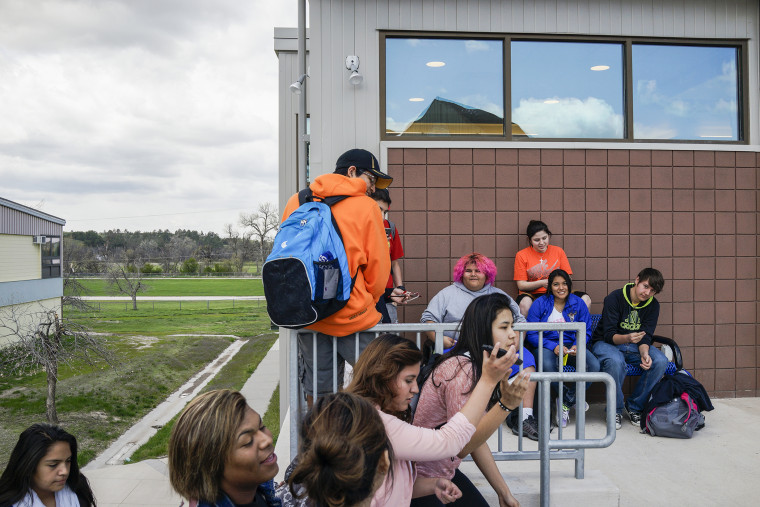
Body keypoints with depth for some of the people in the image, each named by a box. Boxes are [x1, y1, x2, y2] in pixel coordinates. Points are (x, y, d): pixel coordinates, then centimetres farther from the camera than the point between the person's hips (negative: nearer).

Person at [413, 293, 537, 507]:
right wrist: (506, 404, -36)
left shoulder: (476, 367, 5)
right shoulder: (462, 369, -25)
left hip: (446, 472, 9)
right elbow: (462, 445, -28)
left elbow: (476, 438, 6)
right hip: (422, 479, -9)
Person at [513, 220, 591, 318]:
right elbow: (521, 285, -2)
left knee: (586, 299, -21)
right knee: (525, 303, -39)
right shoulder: (521, 255, 3)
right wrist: (542, 283, -17)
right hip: (532, 295, -3)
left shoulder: (558, 251, 11)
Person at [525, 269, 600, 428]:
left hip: (572, 346, 3)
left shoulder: (578, 303, 7)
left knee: (594, 365, -27)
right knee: (547, 365, -38)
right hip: (546, 346, -3)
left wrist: (577, 346, -16)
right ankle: (573, 399, -8)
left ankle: (565, 402, -5)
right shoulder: (540, 304, -2)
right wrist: (553, 347, -20)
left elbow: (586, 331, 6)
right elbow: (531, 334, -7)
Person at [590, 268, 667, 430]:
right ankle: (615, 410, -16)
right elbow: (609, 334, -20)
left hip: (634, 345, 5)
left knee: (661, 361, -24)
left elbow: (646, 336, -7)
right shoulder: (614, 298, -16)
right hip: (606, 342, -5)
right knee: (616, 361, -39)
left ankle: (635, 407, -7)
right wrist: (626, 338, -42)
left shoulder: (653, 305, -1)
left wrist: (644, 353, -29)